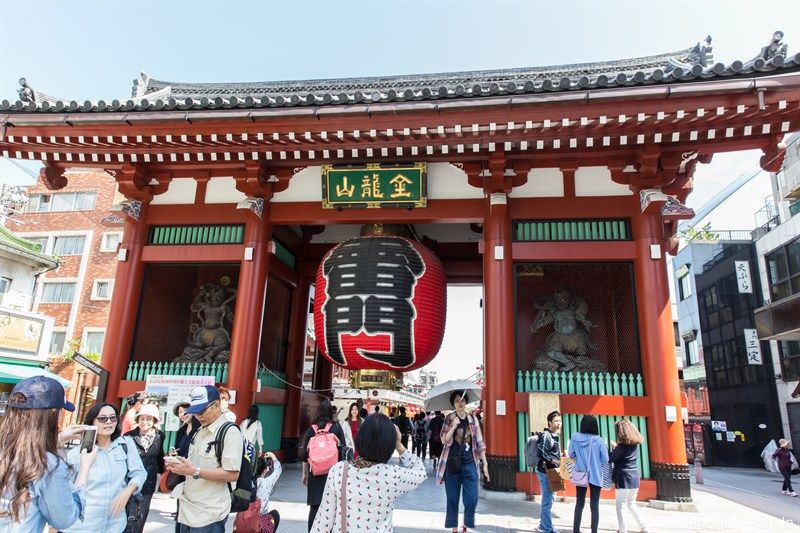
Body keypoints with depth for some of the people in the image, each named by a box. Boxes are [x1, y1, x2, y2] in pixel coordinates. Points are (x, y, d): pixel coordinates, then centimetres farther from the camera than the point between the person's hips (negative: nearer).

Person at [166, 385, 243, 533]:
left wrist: (194, 471, -24)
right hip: (187, 509, 8)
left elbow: (232, 475, -21)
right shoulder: (199, 431, 12)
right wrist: (179, 465, 2)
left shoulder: (230, 432, -16)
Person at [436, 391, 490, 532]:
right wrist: (454, 426, -20)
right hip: (452, 463, -1)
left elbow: (479, 443, 6)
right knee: (452, 498, 5)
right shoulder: (449, 419, -1)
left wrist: (485, 464, 3)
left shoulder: (473, 419, 4)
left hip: (469, 463, 1)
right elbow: (445, 441, -7)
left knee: (472, 499, -4)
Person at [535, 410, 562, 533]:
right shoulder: (545, 435, -16)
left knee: (548, 500, 17)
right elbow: (541, 453, -23)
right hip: (545, 471, -10)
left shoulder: (554, 435, 14)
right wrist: (555, 461, -23)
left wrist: (559, 460, 7)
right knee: (547, 501, -4)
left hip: (550, 471, 10)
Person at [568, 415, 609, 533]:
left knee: (579, 503, 15)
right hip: (595, 476, -2)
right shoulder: (598, 440, -15)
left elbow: (571, 455, -2)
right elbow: (605, 459, -8)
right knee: (594, 506, 6)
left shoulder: (575, 437, -9)